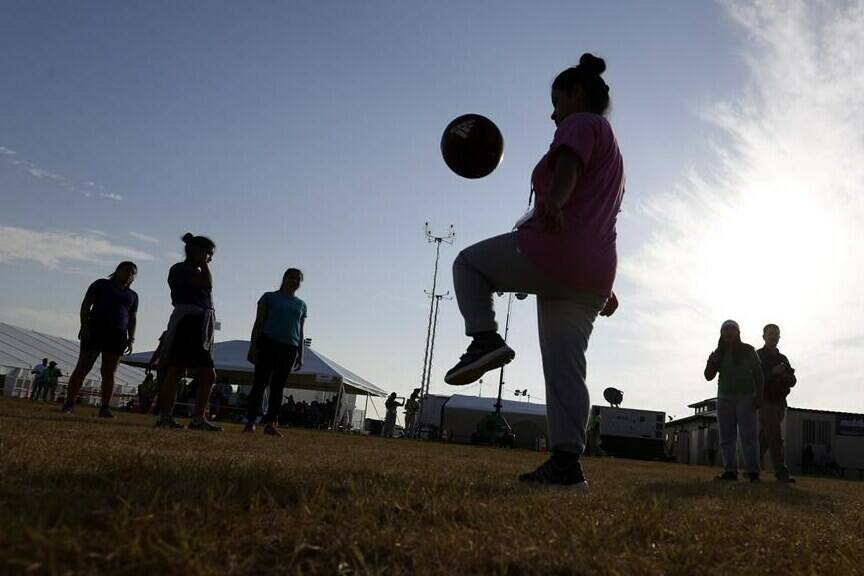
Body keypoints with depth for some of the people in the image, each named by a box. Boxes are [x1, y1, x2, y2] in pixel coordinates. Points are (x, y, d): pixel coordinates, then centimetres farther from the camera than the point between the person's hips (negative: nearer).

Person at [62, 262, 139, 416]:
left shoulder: (133, 295, 17)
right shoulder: (101, 284, 7)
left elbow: (133, 318, 14)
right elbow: (86, 305, 1)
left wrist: (131, 339, 2)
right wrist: (84, 325, -12)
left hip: (117, 335, 3)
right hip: (95, 330, -3)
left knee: (109, 373, -1)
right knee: (82, 368, -5)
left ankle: (105, 408, -2)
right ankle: (69, 404, -2)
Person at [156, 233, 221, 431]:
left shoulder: (197, 272, 24)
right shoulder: (180, 269, -1)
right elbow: (207, 284, -15)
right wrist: (203, 264, -4)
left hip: (202, 326, 9)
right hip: (186, 321, -9)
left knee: (208, 374, 4)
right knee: (175, 371, -7)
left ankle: (198, 418, 6)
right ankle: (165, 416, -3)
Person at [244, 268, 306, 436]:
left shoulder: (301, 305, 18)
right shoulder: (270, 297, 8)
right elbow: (258, 323, 4)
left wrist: (301, 355, 12)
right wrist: (253, 347, -5)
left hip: (289, 348, 3)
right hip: (268, 343, -3)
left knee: (278, 386, 0)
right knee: (261, 383, -6)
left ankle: (271, 423, 0)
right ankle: (250, 422, -4)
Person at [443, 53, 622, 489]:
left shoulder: (580, 124, 3)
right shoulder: (611, 148, 31)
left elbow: (568, 165, -22)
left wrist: (553, 199, -43)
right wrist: (604, 285, 37)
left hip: (551, 250, -9)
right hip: (592, 274, 9)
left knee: (468, 263, 12)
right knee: (565, 366, 4)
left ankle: (484, 338, -9)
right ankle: (566, 462, -1)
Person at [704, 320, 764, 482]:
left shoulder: (748, 351, 3)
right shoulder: (719, 353, 10)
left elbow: (758, 375, 2)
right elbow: (709, 376, 8)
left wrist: (758, 396, -7)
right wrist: (711, 363, -12)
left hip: (746, 397, -3)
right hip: (724, 398, 4)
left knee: (749, 435, -9)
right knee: (727, 437, -1)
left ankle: (753, 472, -11)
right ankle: (730, 471, 0)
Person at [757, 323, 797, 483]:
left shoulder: (783, 359, 19)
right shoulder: (758, 356, 1)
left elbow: (793, 380, 9)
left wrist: (782, 375, -12)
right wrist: (773, 372, -23)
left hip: (779, 403, 6)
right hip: (765, 401, -6)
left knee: (764, 437, 9)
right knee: (776, 436, -14)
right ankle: (782, 473, -16)